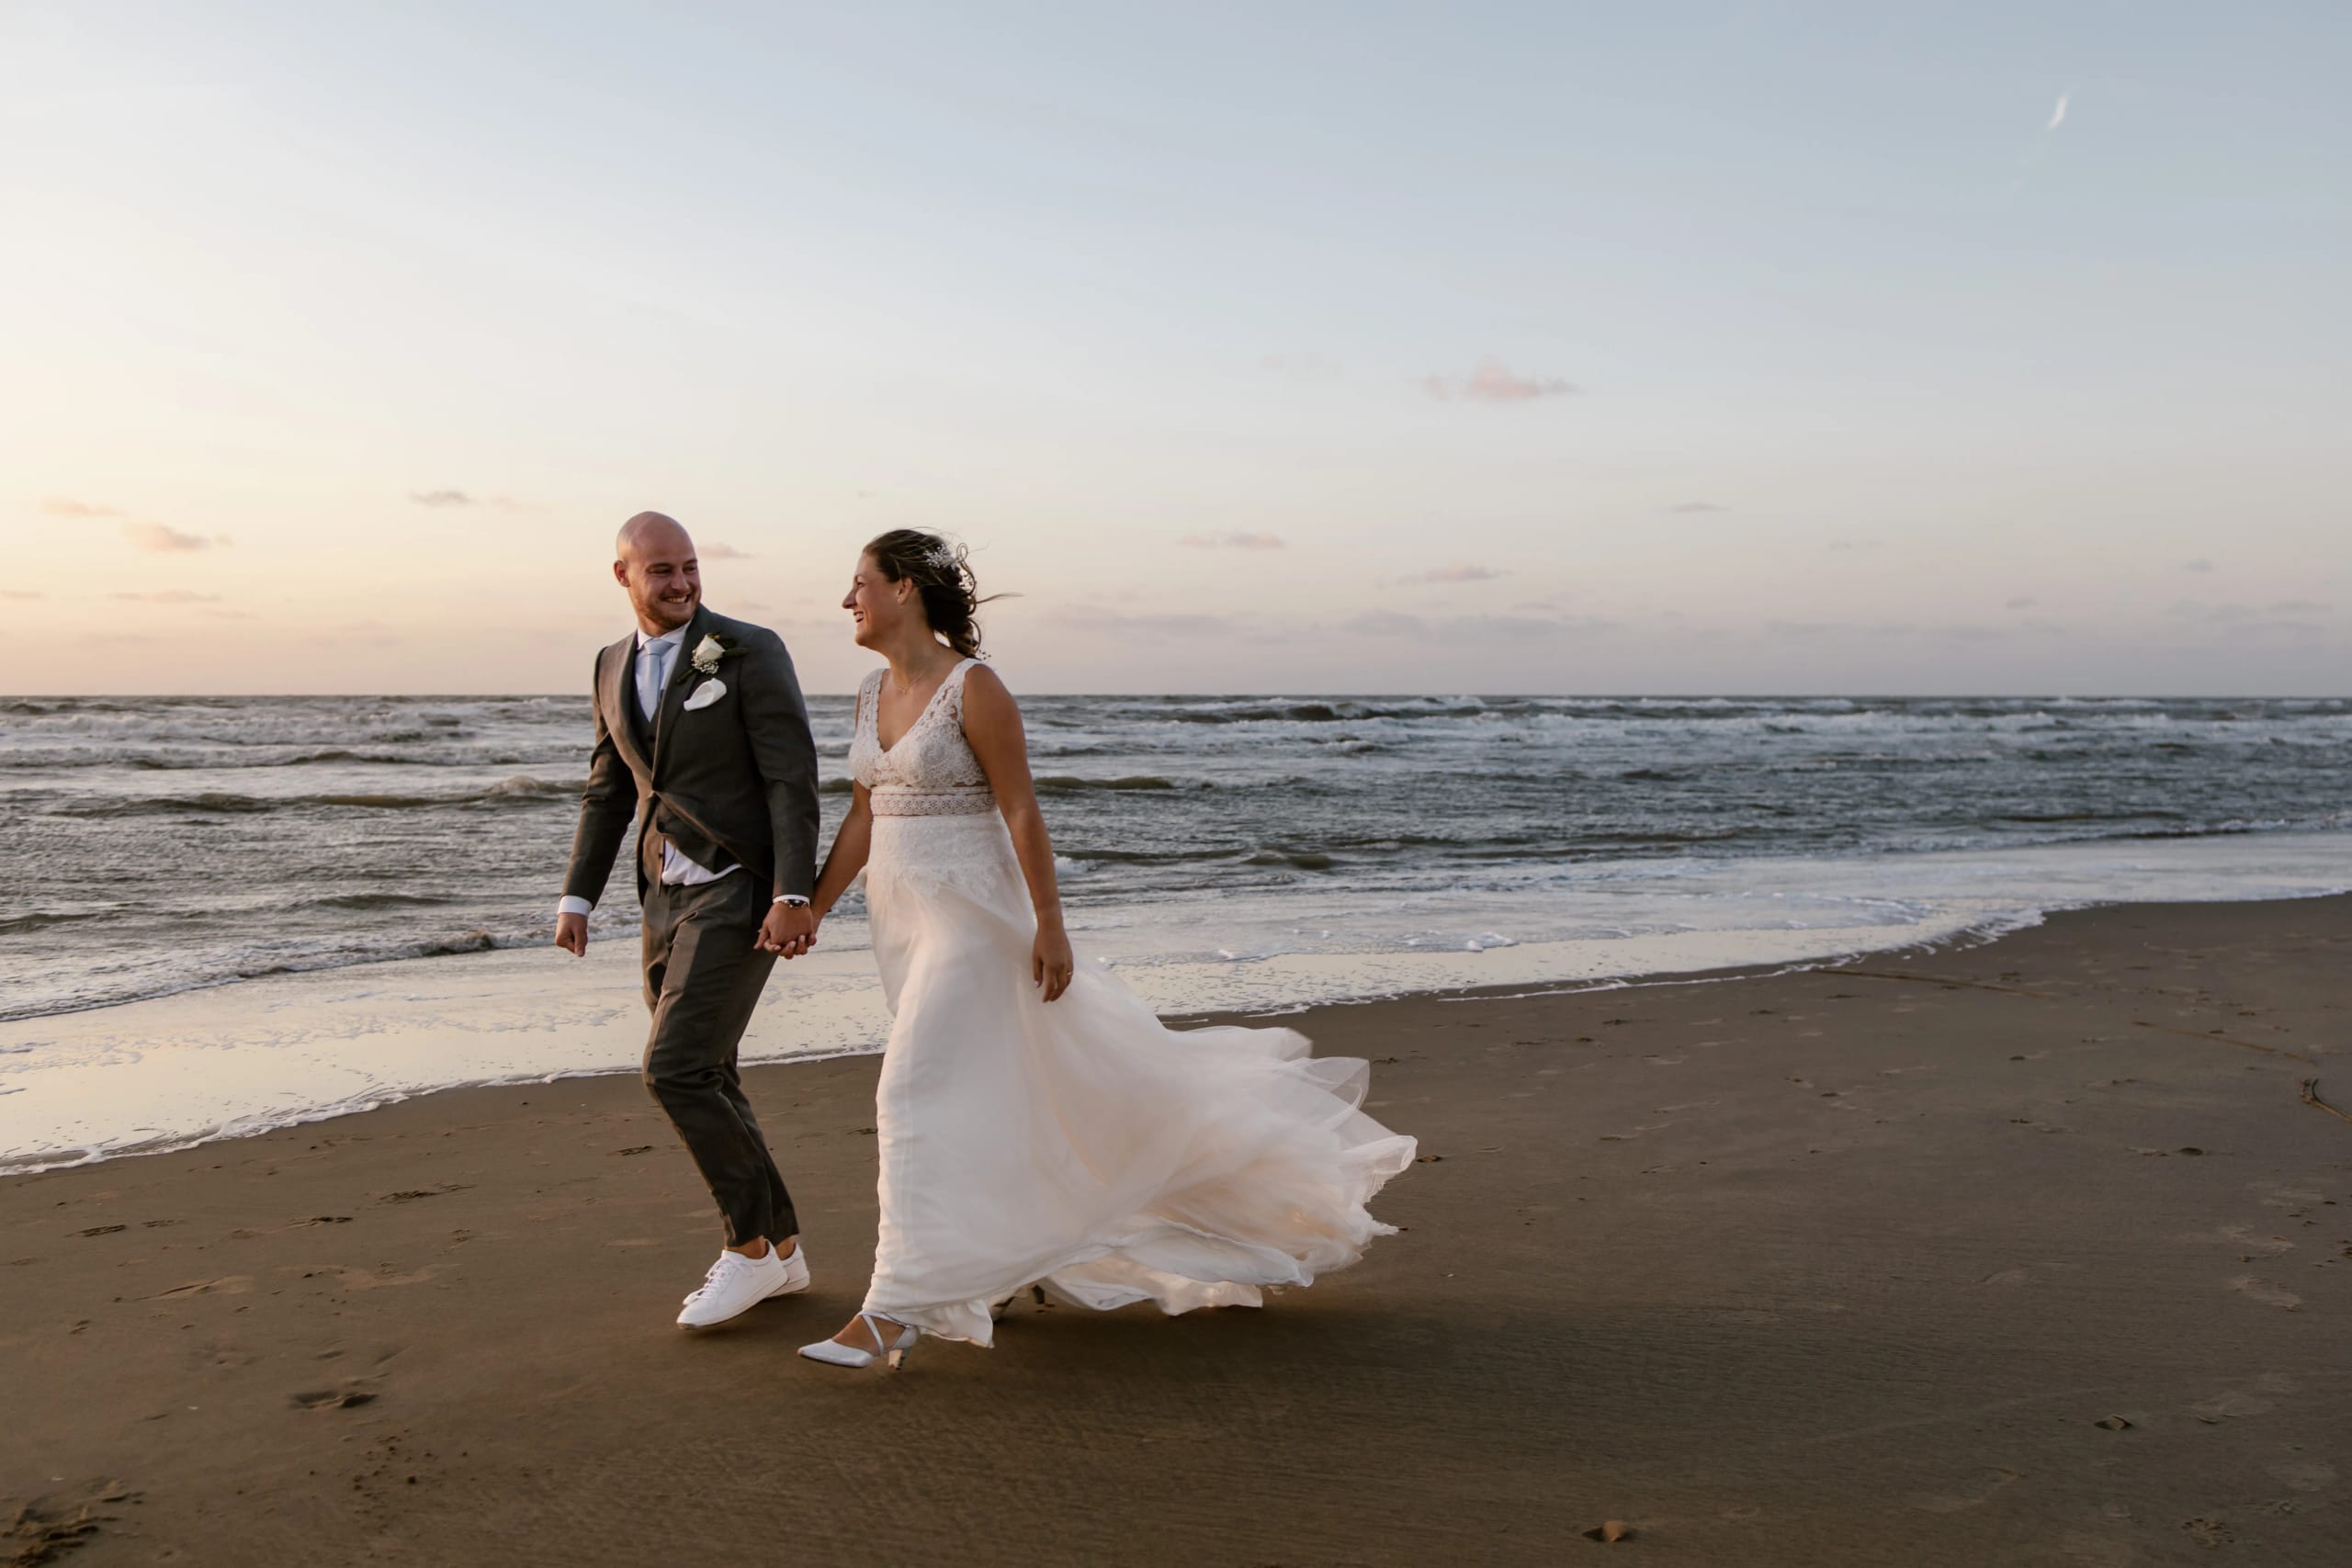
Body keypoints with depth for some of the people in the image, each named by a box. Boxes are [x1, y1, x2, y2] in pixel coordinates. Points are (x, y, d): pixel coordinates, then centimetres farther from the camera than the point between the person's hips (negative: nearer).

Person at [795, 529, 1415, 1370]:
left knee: (917, 1097, -10)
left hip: (969, 915, -8)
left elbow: (1022, 812, -15)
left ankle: (895, 1308, -3)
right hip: (900, 917, 8)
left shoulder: (974, 687, -15)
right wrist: (810, 911, 10)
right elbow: (863, 817, 13)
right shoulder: (875, 691, 9)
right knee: (988, 1088, 18)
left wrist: (1048, 924, -15)